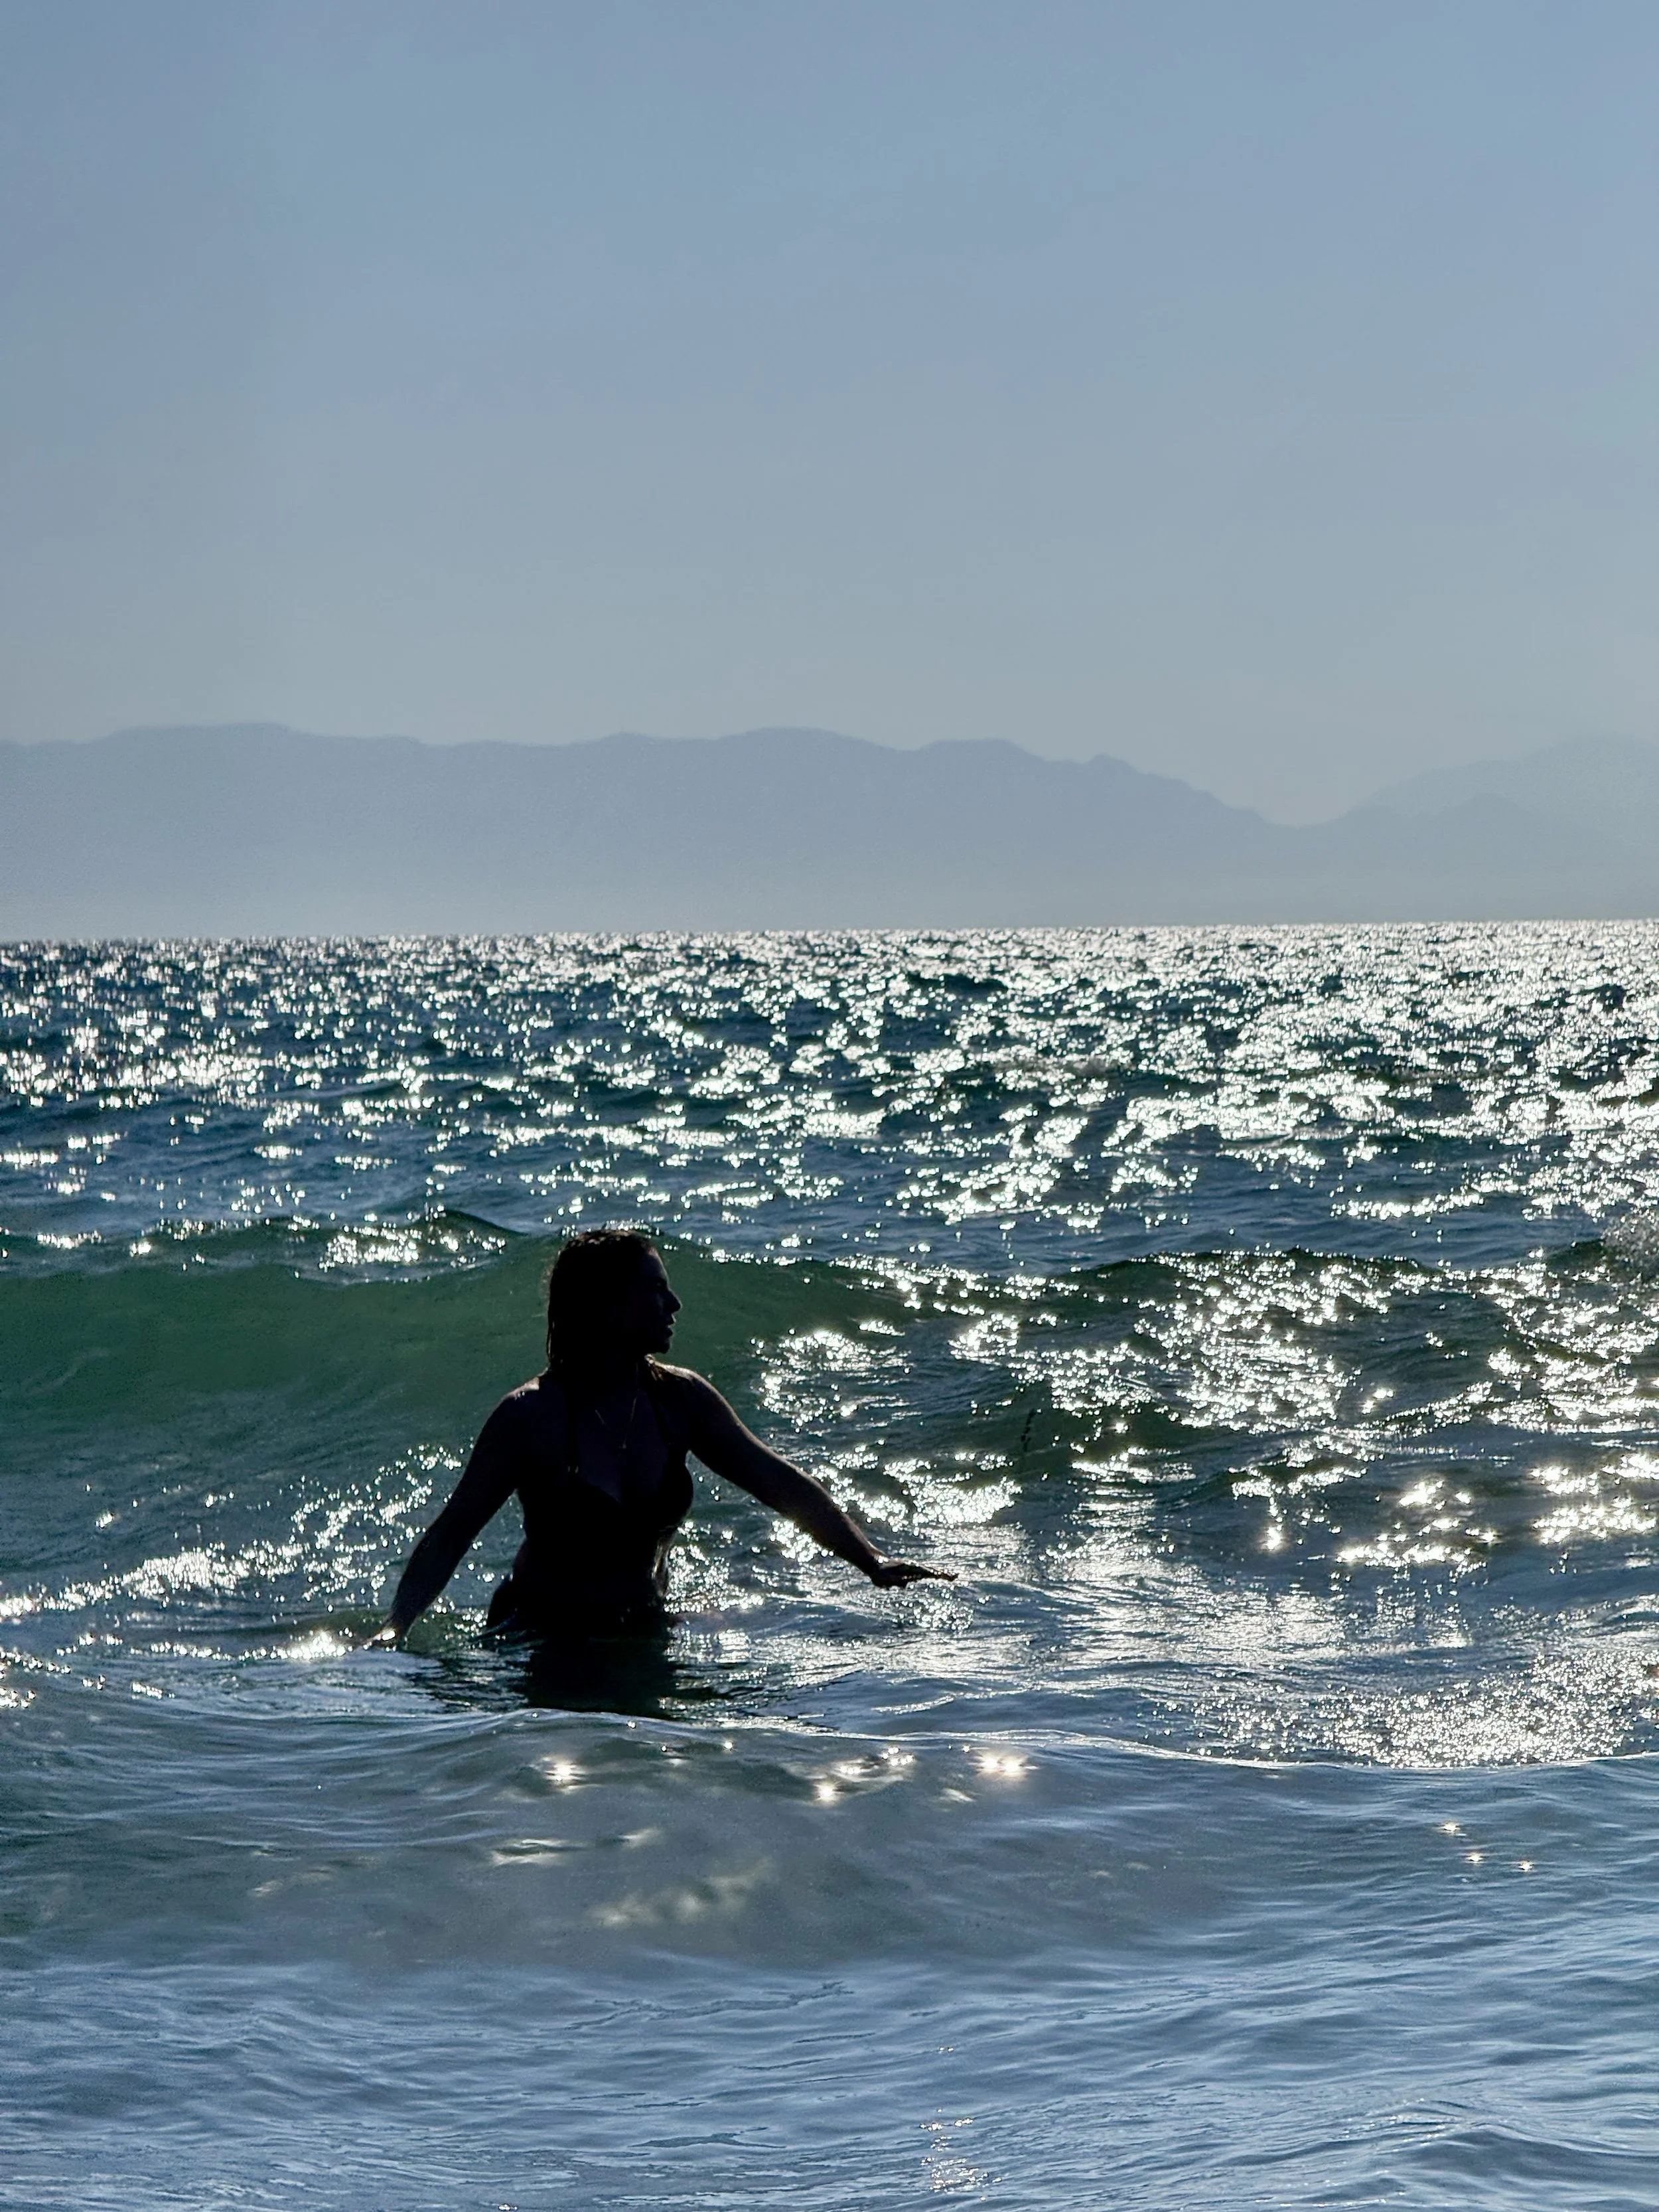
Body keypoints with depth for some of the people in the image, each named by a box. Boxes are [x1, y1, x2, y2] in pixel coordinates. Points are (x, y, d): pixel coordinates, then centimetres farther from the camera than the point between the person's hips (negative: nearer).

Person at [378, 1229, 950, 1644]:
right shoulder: (530, 1416, -16)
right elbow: (451, 1534, -13)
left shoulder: (680, 1399, -2)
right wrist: (395, 1629, -25)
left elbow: (780, 1484, 4)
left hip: (643, 1631, 6)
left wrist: (871, 1561, -3)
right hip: (542, 1639, -6)